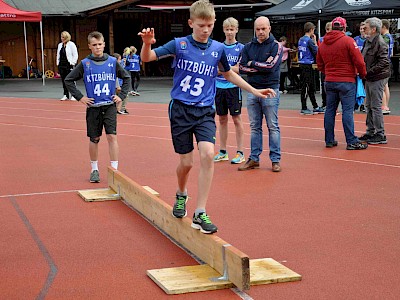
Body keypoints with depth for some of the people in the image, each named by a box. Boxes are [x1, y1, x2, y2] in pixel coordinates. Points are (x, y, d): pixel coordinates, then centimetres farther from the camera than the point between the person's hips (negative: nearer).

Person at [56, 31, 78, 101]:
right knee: (63, 80, 8)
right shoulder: (60, 45, 13)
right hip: (61, 65, 6)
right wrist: (58, 63, 13)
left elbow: (75, 55, -8)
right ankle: (65, 95, 14)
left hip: (69, 65, -6)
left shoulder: (71, 44, -6)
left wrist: (72, 63, -11)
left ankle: (73, 95, 3)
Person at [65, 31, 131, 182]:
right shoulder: (85, 64, -2)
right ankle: (94, 170, 21)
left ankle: (114, 170, -4)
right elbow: (68, 80, 4)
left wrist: (121, 95, 4)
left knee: (112, 137, -8)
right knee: (94, 139, 8)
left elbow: (126, 77, 13)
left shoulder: (112, 61, 1)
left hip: (110, 106, 0)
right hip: (93, 106, 0)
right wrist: (79, 97, -2)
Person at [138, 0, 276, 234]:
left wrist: (254, 91, 21)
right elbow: (147, 58, -9)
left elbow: (229, 74, 21)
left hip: (205, 111, 2)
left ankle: (200, 214, -11)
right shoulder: (179, 44, -4)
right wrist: (147, 43, -31)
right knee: (186, 162, 3)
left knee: (208, 154, -20)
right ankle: (181, 196, 38)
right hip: (181, 110, -1)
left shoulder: (218, 48, 3)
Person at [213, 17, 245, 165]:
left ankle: (240, 153, 7)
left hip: (233, 87, -4)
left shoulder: (240, 48, -2)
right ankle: (222, 152, 18)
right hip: (219, 87, 4)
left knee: (236, 119, 0)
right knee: (222, 119, 10)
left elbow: (239, 69, -9)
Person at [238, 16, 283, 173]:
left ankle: (275, 160, 5)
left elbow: (271, 66, -15)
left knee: (273, 127, 0)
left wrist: (252, 64, -4)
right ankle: (254, 159, 16)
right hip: (252, 90, 4)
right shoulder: (248, 47, 9)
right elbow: (242, 67, 0)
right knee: (255, 127, 9)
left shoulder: (276, 46, -2)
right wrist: (261, 68, -10)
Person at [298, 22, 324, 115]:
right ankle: (304, 108, 2)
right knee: (305, 86, -3)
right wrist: (315, 41, -4)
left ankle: (315, 107, 21)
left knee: (311, 86, 14)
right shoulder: (309, 40, -15)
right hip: (307, 65, -9)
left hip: (302, 64, 9)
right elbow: (316, 52, -11)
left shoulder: (301, 39, 11)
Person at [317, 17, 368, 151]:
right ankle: (352, 142, -5)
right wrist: (363, 74, 4)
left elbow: (320, 64, 15)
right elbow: (359, 61, -11)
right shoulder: (348, 41, -10)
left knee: (330, 110, 10)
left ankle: (329, 140, 14)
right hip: (346, 81, -5)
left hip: (329, 82, 5)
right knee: (347, 111, -5)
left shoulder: (323, 44, 8)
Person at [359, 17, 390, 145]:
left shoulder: (380, 43, -17)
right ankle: (370, 132, 26)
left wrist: (368, 72, -22)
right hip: (369, 78, 10)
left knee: (376, 106, -5)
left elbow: (384, 63, -23)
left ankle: (380, 135, 2)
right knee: (369, 106, 15)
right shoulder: (368, 41, 11)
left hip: (378, 78, -10)